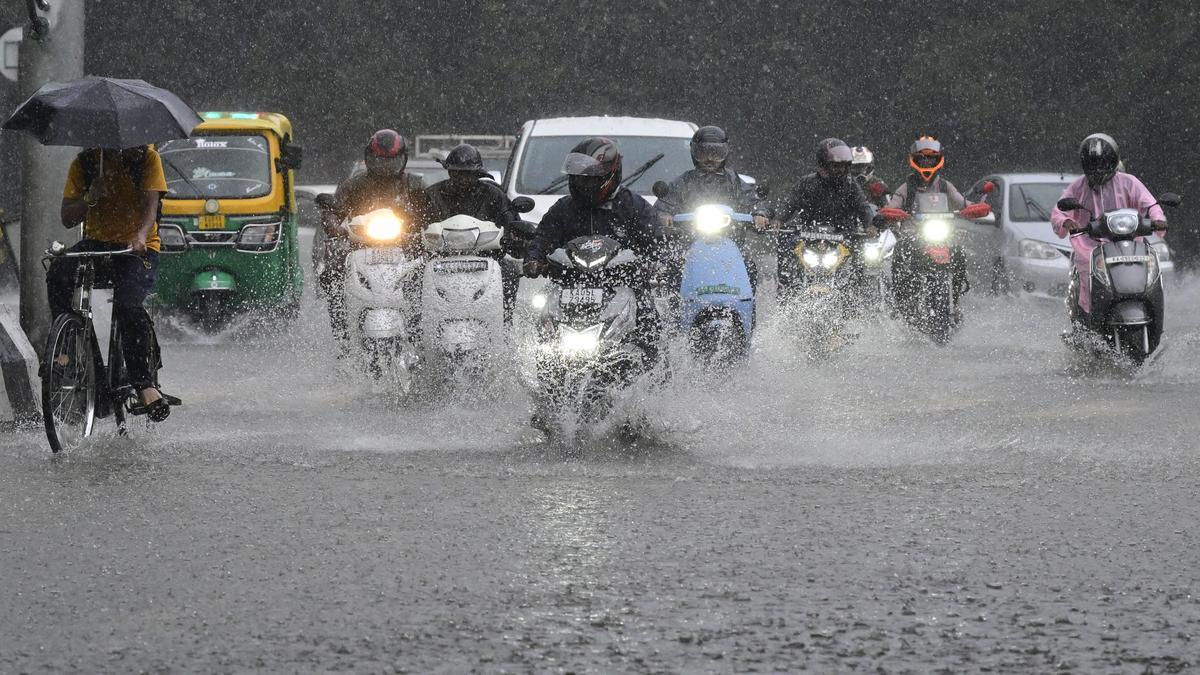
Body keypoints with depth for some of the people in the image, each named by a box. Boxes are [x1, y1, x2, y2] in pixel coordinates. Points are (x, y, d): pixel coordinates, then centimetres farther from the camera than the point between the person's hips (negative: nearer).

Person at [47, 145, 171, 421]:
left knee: (128, 305, -30)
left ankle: (147, 386, -30)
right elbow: (67, 218, 1)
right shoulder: (84, 163, 5)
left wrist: (140, 235, -36)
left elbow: (150, 204, -15)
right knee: (58, 272, -29)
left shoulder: (146, 158, -2)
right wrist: (89, 199, -20)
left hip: (139, 247, -3)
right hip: (97, 242, 3)